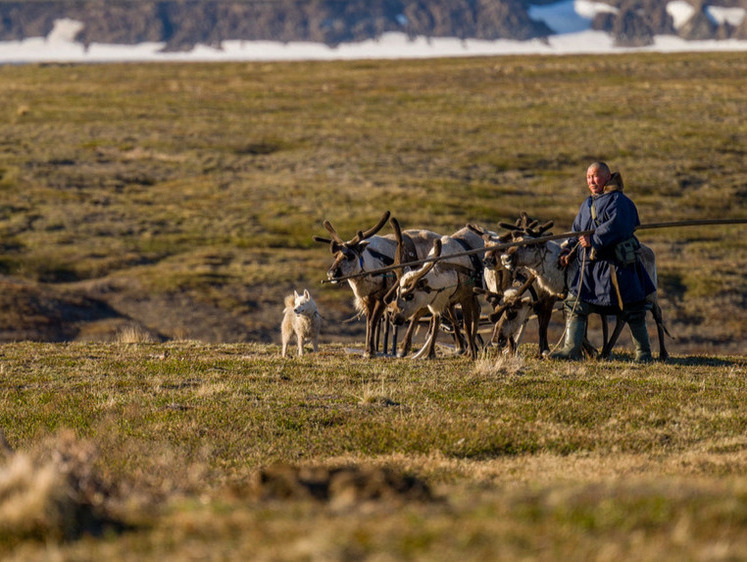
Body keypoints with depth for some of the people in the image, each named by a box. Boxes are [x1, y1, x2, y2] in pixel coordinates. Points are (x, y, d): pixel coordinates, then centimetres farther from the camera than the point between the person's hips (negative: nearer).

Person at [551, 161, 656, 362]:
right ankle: (571, 348, -2)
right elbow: (577, 231, 24)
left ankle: (643, 352, 9)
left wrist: (594, 240, -23)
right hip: (590, 265, 8)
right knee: (574, 303, -2)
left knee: (631, 309, -1)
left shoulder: (618, 201, -7)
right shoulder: (587, 204, 19)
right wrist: (568, 251, 9)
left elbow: (617, 226, -23)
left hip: (616, 264, -8)